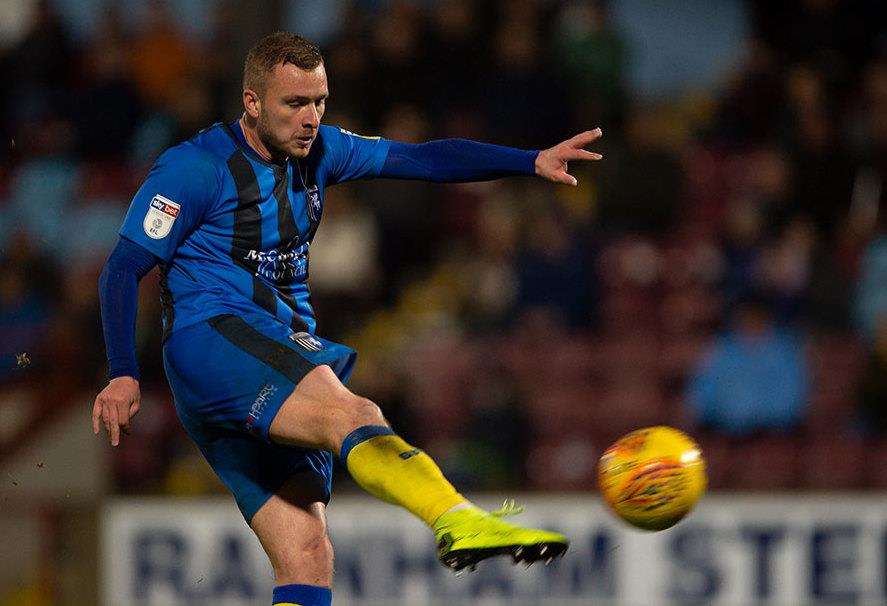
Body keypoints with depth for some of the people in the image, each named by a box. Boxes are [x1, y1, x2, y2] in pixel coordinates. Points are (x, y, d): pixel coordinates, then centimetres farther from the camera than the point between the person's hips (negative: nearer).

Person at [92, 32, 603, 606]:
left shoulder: (316, 151, 15)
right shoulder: (196, 168, -4)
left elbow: (421, 159, 15)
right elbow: (124, 268, -4)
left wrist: (533, 162, 5)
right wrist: (124, 375, -13)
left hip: (286, 354, 8)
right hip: (212, 338, -8)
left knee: (306, 556, -5)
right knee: (351, 413, -35)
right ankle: (458, 520, -59)